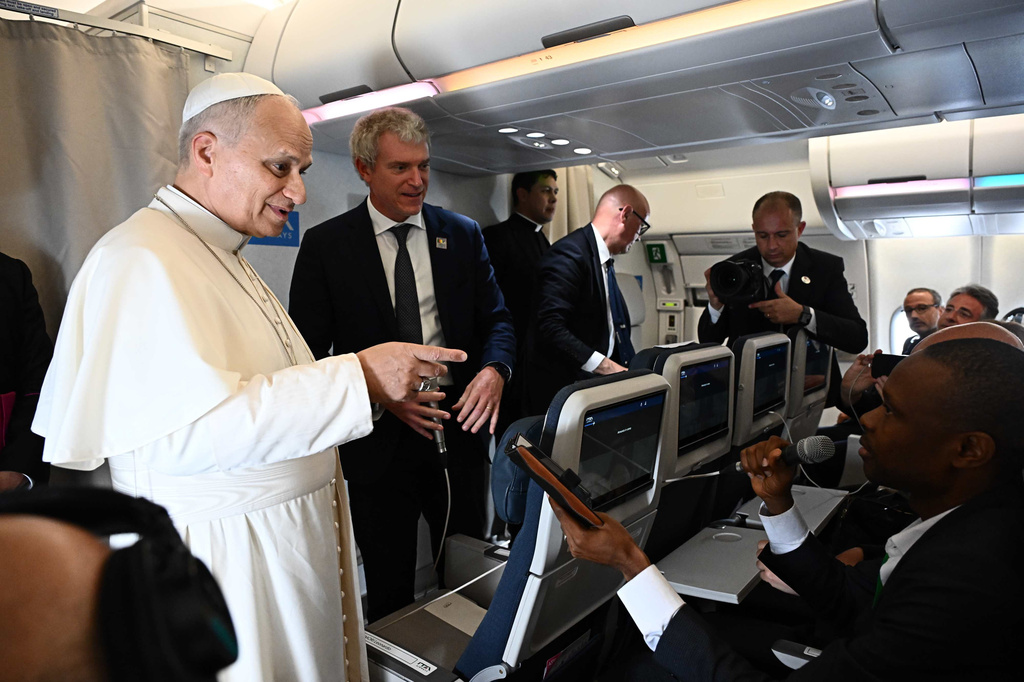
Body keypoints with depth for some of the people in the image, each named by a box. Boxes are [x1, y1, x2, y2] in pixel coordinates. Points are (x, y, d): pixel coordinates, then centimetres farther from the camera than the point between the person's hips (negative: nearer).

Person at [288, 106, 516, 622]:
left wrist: (495, 369, -16)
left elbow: (496, 320, 7)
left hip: (459, 430, 2)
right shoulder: (324, 245, -2)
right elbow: (311, 352, -4)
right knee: (389, 594, 14)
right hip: (379, 443, -2)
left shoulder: (463, 235, 5)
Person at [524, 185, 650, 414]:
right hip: (562, 390, -9)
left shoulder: (604, 259, 12)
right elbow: (550, 328, -27)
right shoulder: (570, 252, -18)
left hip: (596, 383, 9)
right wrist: (608, 367, -26)